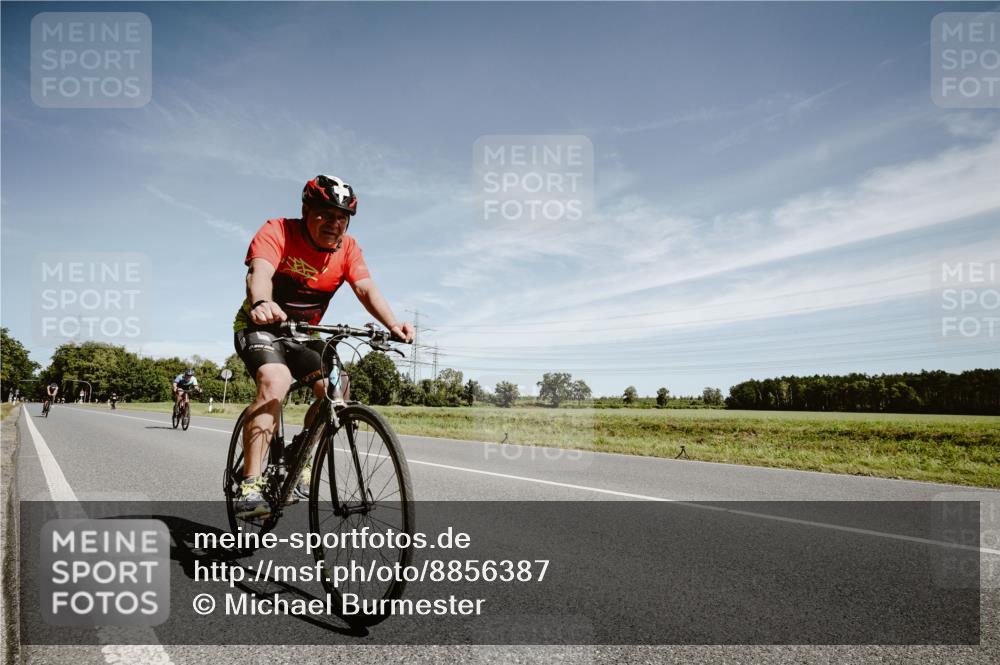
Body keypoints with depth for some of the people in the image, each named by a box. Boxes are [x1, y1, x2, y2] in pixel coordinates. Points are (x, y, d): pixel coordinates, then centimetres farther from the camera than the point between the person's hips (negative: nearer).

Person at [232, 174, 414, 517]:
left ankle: (301, 464, 7)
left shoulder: (347, 248, -8)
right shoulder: (278, 231, -20)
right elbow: (259, 272, -37)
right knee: (275, 383, -31)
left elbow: (366, 288, -22)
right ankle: (250, 486, -28)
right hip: (262, 326, -4)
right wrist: (261, 305, -61)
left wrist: (393, 325, -41)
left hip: (304, 334, 5)